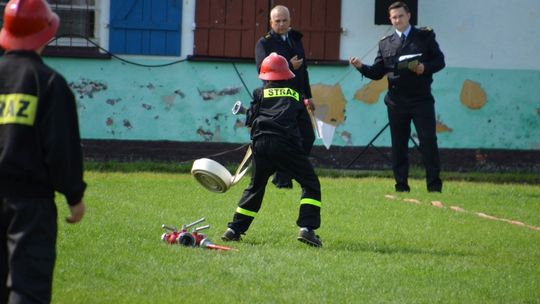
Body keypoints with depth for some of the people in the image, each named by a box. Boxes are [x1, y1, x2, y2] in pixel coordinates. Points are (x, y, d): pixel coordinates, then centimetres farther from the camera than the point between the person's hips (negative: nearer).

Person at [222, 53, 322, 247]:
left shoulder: (260, 93, 14)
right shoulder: (296, 95, 16)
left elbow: (251, 119, 8)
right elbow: (302, 116, 19)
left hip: (260, 143, 2)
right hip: (286, 143, -2)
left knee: (255, 187, 18)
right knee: (310, 184, 3)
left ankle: (234, 229, 19)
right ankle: (307, 228, -13)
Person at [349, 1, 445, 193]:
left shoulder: (425, 36, 4)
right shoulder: (385, 44, 11)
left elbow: (439, 61, 3)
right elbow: (377, 73, 9)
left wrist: (425, 68, -16)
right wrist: (361, 67, -8)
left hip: (421, 99, -3)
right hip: (396, 101, 3)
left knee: (428, 140, -6)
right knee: (398, 143, 5)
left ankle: (434, 184, -1)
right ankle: (401, 184, 12)